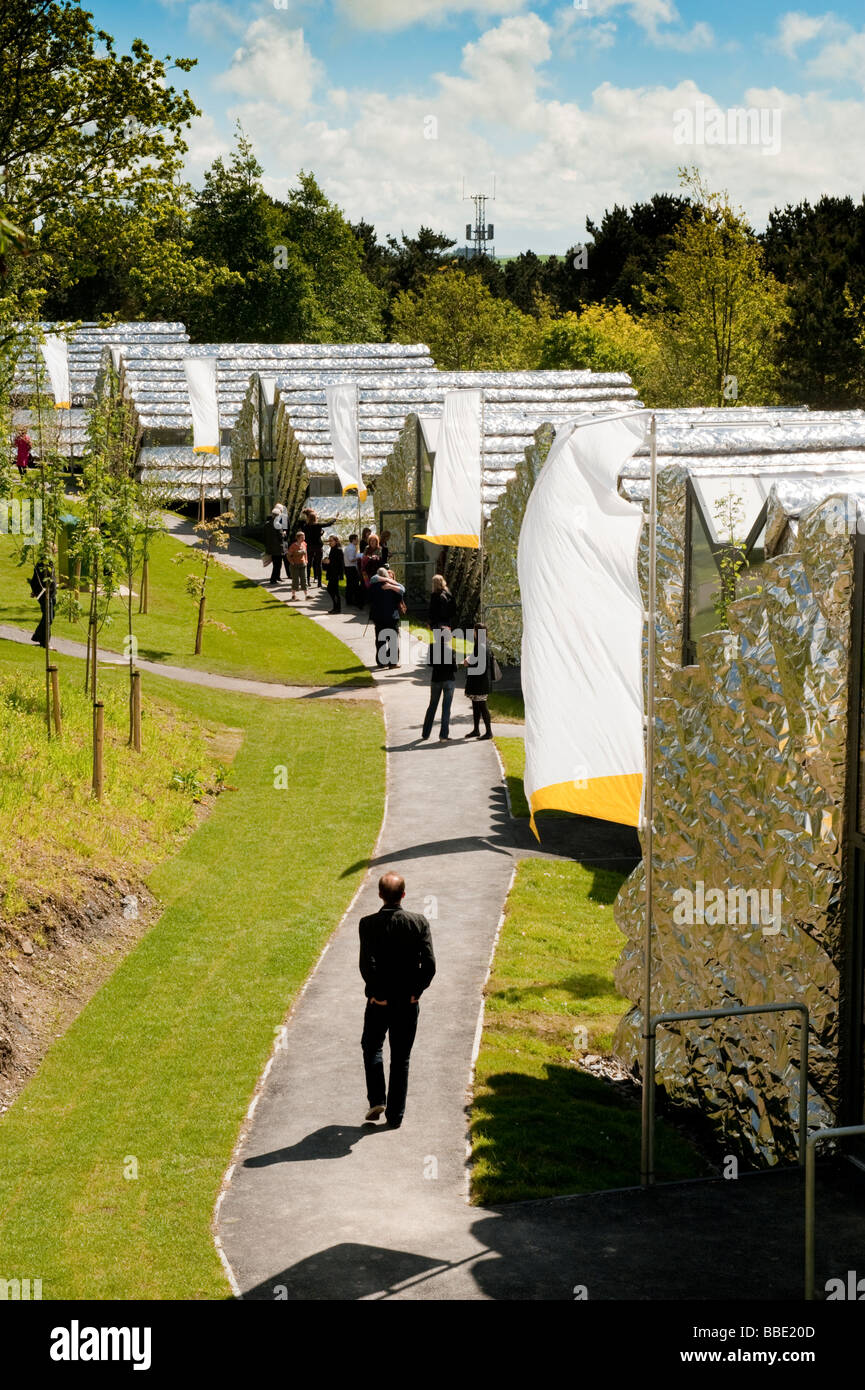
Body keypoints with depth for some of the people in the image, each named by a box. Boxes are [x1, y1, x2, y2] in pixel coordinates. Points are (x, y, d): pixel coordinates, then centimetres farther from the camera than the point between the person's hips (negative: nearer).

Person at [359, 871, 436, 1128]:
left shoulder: (369, 924, -12)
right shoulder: (419, 922, -8)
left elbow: (367, 964, -21)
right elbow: (429, 964, -13)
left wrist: (377, 994, -10)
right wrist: (415, 991, -1)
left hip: (379, 1001, -1)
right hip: (408, 1002, 1)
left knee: (372, 1047, 22)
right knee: (401, 1058, 13)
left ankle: (377, 1100, 7)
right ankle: (395, 1116, 16)